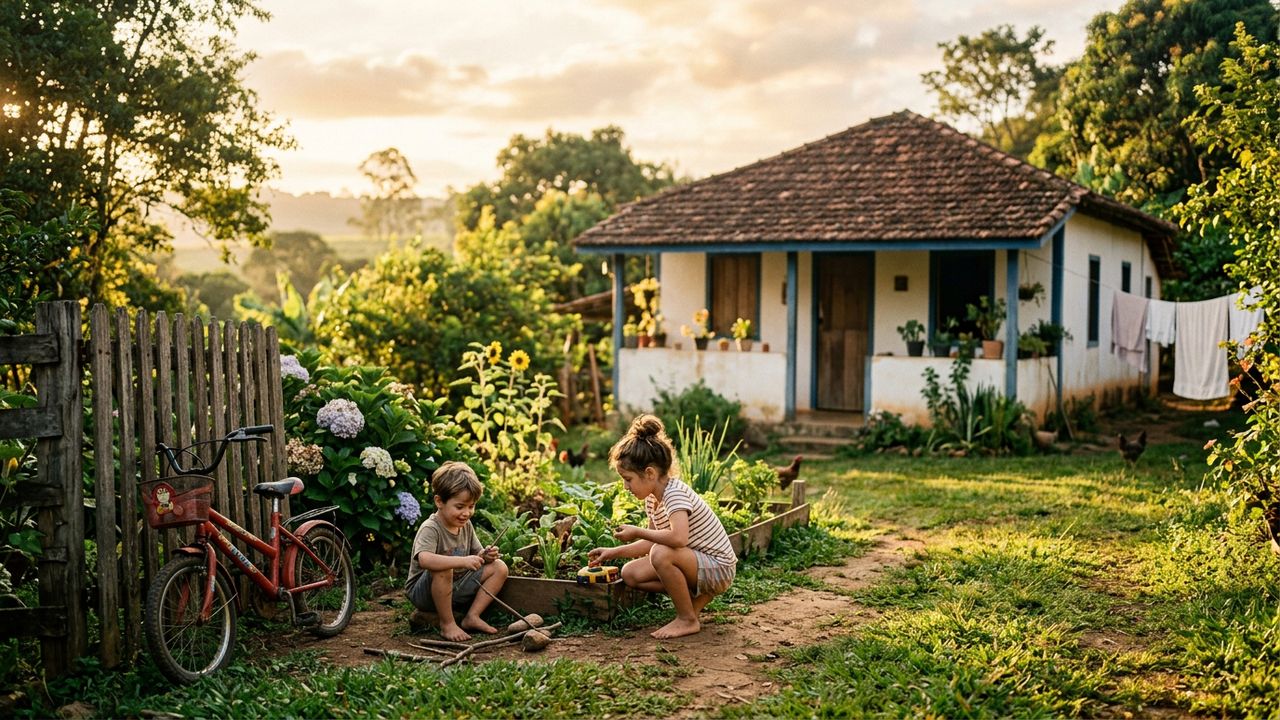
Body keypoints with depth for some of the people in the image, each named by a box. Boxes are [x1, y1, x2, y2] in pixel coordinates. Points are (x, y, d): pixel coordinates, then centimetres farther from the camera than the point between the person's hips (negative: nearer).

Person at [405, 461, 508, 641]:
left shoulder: (466, 525, 1)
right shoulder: (430, 529, -23)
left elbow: (475, 555, 11)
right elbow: (424, 559, -43)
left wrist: (484, 556, -14)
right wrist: (463, 561, -49)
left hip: (455, 589, 7)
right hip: (424, 591, -7)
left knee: (499, 567, -2)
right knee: (442, 570, -38)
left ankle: (472, 617, -4)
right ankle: (447, 624, -21)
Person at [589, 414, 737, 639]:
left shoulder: (675, 493, -25)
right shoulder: (652, 498, 3)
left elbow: (678, 538, -43)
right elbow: (652, 542, 16)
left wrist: (637, 532, -29)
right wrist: (613, 552, 8)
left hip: (719, 569, -9)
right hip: (697, 565, 9)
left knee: (662, 554, -34)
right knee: (630, 574, 1)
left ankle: (688, 620, -14)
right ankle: (694, 596, 7)